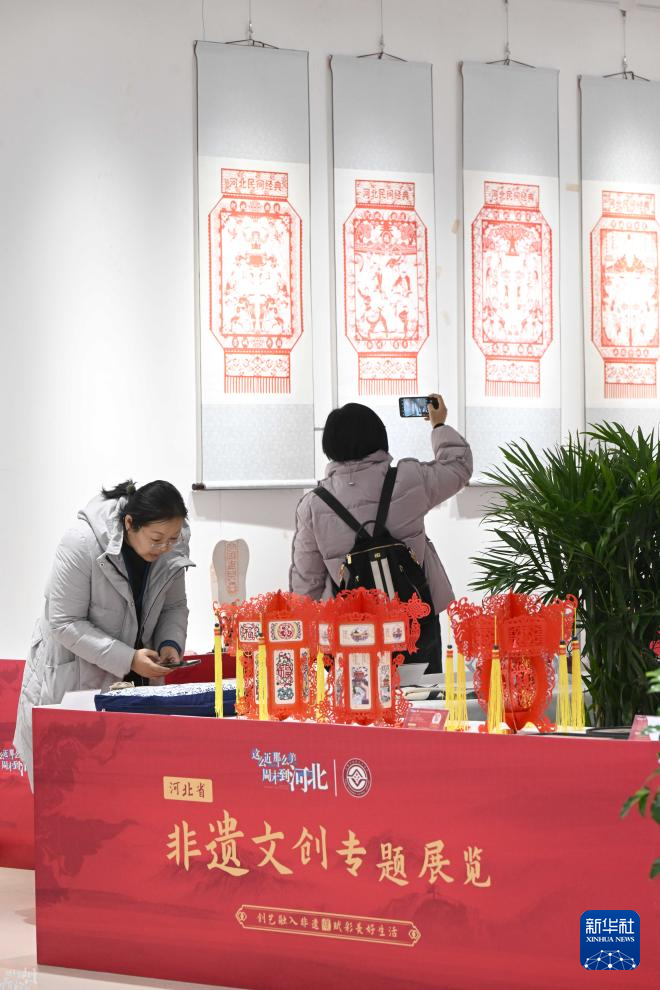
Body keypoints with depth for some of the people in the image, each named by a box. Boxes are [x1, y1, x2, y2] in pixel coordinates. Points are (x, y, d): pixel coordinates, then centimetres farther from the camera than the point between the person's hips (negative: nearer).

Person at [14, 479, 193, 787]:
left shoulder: (173, 548, -8)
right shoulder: (81, 543, -24)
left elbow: (174, 606, 7)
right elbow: (65, 624, -22)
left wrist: (170, 643, -14)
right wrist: (127, 659, -28)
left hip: (132, 679, 5)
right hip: (70, 677, -5)